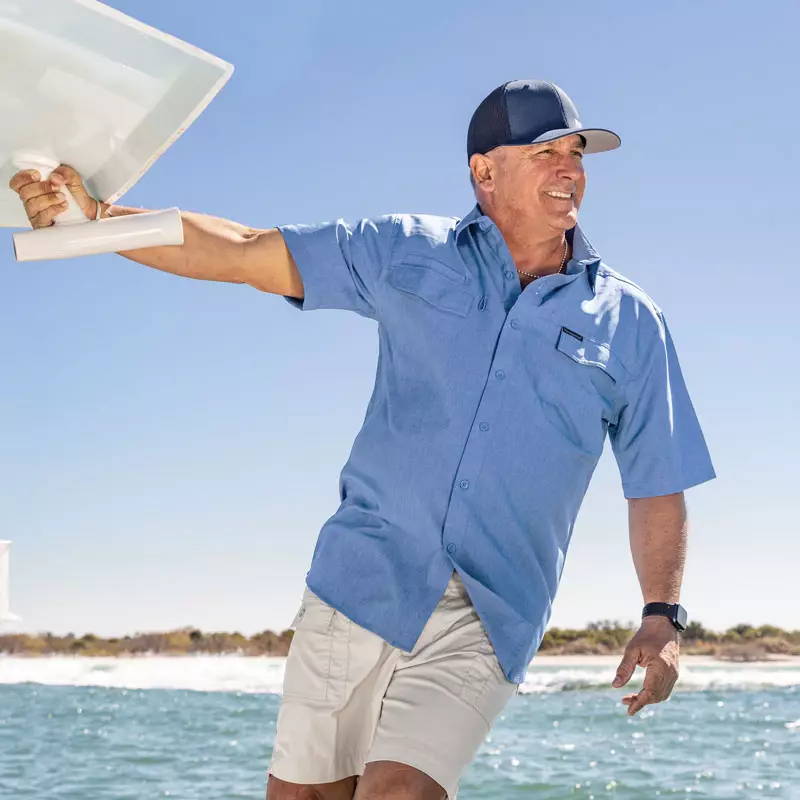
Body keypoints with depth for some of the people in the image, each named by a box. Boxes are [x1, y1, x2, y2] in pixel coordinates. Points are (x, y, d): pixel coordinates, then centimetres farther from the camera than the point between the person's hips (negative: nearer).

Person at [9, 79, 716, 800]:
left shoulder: (629, 323, 6)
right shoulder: (409, 253, 6)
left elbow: (658, 486, 10)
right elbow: (240, 254, 4)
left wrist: (662, 615, -2)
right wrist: (93, 215, -4)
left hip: (490, 620, -1)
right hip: (363, 576, 2)